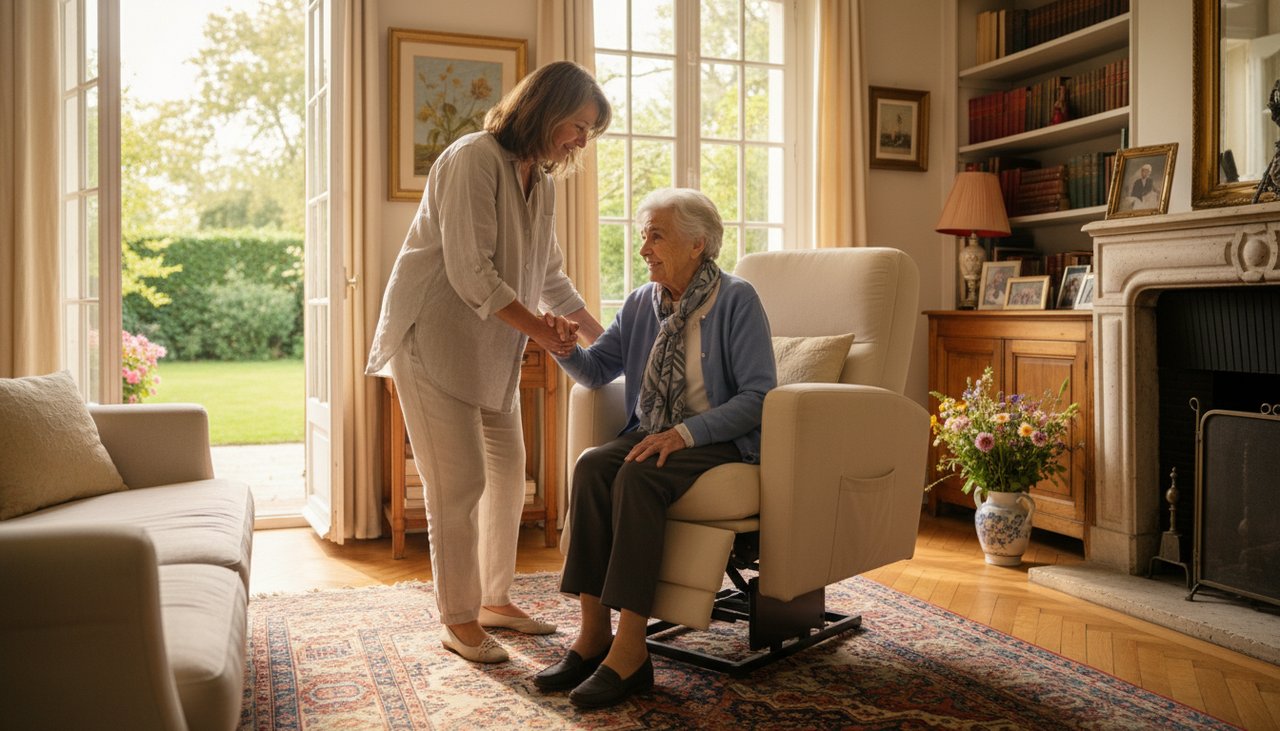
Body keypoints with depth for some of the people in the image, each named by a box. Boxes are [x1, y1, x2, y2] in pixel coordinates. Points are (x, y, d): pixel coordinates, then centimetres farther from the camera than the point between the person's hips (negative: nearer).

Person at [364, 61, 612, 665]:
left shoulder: (540, 183, 11)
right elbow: (470, 273, -24)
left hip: (491, 347, 9)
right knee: (460, 481, -7)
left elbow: (552, 279, 19)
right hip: (433, 336, -9)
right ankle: (458, 621, 8)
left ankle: (495, 600, 27)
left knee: (507, 473, 12)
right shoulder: (475, 159, -17)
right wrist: (543, 332, -20)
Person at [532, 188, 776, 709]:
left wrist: (686, 432, -24)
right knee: (591, 466, -26)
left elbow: (758, 395, -13)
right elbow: (596, 370, 14)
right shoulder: (641, 303, 11)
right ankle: (593, 634, -25)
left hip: (720, 442, -5)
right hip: (650, 434, 6)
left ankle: (629, 649, -31)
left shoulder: (736, 300, -7)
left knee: (637, 476, -34)